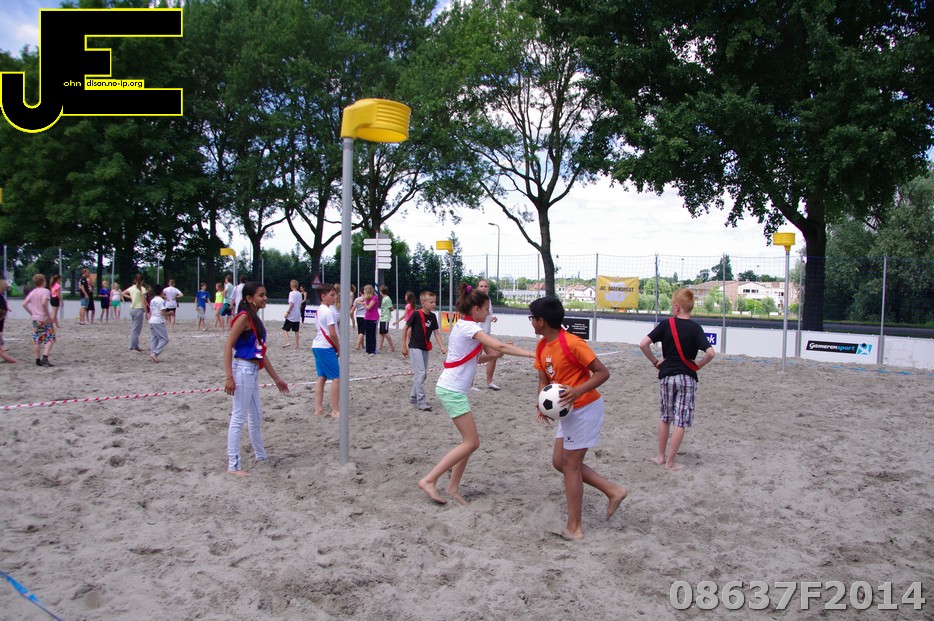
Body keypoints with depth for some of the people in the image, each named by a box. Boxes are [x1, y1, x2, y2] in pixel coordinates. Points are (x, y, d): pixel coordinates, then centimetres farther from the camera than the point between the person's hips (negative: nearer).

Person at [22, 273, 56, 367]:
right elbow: (43, 303, -25)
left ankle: (38, 360, 11)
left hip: (35, 319, 6)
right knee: (50, 339, -2)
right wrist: (48, 315, -19)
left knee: (37, 340, 9)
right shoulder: (45, 291, -10)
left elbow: (24, 304, 6)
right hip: (45, 319, -6)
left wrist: (32, 313, 12)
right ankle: (45, 358, -17)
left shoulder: (32, 292, 10)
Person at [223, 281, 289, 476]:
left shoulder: (255, 319, 14)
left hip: (253, 371, 9)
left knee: (255, 417, 20)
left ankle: (260, 456, 34)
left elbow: (261, 352, 19)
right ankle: (233, 465, 2)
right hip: (243, 369, -9)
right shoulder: (244, 317, -12)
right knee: (238, 418, -4)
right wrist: (229, 377, -25)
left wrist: (276, 378, 21)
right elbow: (228, 346, -18)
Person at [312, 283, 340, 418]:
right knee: (336, 378, -5)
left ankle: (318, 408, 14)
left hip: (317, 346, 10)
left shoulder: (319, 310, 13)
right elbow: (332, 333, -19)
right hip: (326, 348, -10)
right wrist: (339, 349, -7)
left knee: (321, 377, 12)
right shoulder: (328, 312, -15)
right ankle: (335, 410, -3)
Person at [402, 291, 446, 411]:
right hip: (415, 348, -7)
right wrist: (404, 346, -7)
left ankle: (413, 397, 28)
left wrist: (442, 347, -10)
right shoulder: (416, 315, -15)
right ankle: (421, 402, -9)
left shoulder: (432, 316, 1)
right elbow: (405, 329, -8)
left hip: (425, 349, 7)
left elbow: (436, 332, 3)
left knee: (423, 374, 13)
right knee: (420, 373, -12)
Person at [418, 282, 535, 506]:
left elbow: (474, 359, 18)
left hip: (451, 389, 10)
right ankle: (429, 480, -5)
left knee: (469, 441, 12)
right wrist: (530, 353, -25)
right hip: (453, 390, -10)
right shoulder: (469, 327, -15)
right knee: (471, 443, -5)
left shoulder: (463, 325, 14)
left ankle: (453, 487, 16)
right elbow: (500, 346, -26)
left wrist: (493, 355, 1)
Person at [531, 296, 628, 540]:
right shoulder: (542, 347, 3)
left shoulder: (572, 343, -23)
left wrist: (578, 391, -31)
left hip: (585, 408, -9)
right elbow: (544, 382, 7)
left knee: (570, 465, -2)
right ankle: (613, 491, 19)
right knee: (559, 461, 12)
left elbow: (603, 372, -19)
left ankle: (574, 528, 10)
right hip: (568, 410, 9)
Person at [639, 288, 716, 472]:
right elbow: (710, 353, -18)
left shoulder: (666, 325, -5)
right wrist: (698, 366, -1)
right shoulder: (695, 328, -7)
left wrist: (655, 362, 1)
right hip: (687, 377, -2)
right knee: (681, 421, 4)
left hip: (666, 376, 2)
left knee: (665, 417, 18)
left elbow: (643, 344, -13)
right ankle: (670, 462, 7)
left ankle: (661, 456, 26)